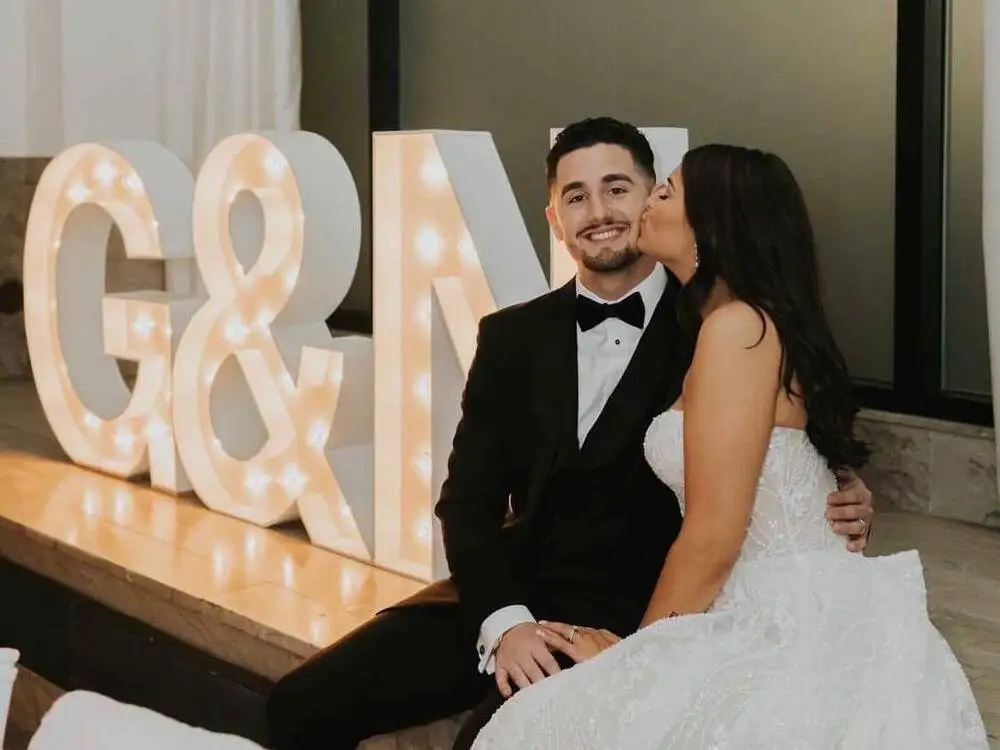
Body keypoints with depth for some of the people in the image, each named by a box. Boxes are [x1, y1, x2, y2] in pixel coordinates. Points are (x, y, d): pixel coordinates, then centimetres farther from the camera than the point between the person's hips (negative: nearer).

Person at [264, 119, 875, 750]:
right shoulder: (513, 337, 9)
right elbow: (470, 499, 5)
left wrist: (841, 512, -20)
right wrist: (503, 621, -12)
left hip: (639, 618, -4)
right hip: (509, 598, 5)